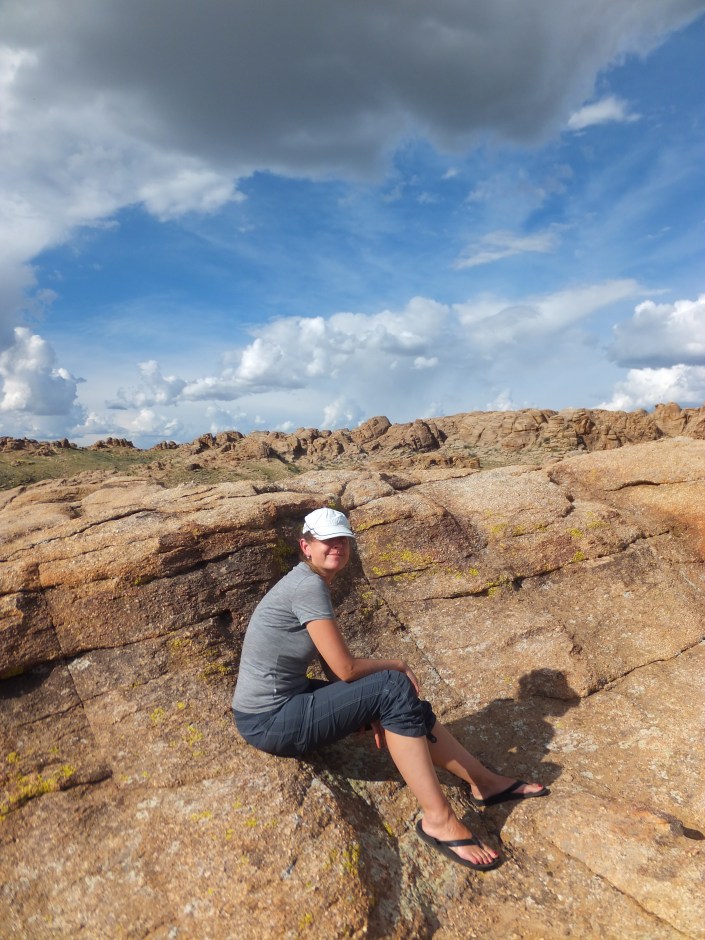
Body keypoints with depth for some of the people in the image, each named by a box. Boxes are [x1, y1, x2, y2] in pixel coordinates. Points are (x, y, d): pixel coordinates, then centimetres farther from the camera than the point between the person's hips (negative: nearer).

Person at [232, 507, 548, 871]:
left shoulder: (311, 583, 7)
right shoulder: (309, 585, -22)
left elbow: (333, 664, 8)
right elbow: (346, 668, -23)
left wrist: (373, 710, 0)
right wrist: (396, 665, -6)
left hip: (289, 698, 9)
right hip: (268, 723, -9)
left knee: (399, 701, 5)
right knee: (395, 689, -17)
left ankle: (485, 782, 16)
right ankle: (438, 819, -9)